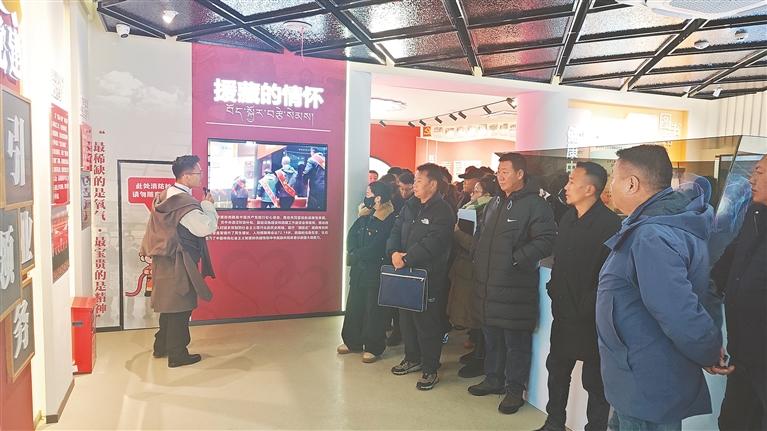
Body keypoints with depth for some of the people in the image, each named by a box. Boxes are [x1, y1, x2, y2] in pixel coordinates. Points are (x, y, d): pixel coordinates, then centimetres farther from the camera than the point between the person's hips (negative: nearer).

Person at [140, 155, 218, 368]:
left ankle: (161, 346, 31)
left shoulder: (167, 195, 10)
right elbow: (206, 227, -23)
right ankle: (177, 354, 10)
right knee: (180, 307, 0)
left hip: (166, 260, 10)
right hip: (179, 263, -10)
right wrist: (208, 205, -11)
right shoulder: (184, 201, -21)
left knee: (169, 304, 20)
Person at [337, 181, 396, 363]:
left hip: (376, 271, -7)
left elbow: (376, 247, -19)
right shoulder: (365, 215, 11)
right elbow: (351, 235, 6)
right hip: (359, 269, 8)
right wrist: (353, 253, -11)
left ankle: (373, 347, 14)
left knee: (373, 311, 2)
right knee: (353, 307, 14)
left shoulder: (389, 220, -14)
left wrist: (356, 255, -12)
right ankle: (352, 341, 29)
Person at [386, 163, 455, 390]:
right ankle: (412, 358, 35)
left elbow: (433, 243, -23)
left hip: (429, 276, -7)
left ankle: (430, 369, 15)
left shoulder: (443, 212, -13)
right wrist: (394, 252, -12)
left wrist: (406, 259, -22)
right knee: (406, 318, 17)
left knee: (426, 323, 1)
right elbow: (396, 231, 7)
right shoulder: (410, 206, 12)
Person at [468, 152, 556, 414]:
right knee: (491, 337, 19)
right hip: (488, 284, 8)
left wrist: (516, 259, -21)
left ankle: (515, 390, 19)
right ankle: (493, 380, 35)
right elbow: (481, 233, 26)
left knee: (516, 342, 4)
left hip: (514, 287, -8)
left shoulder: (535, 204, -11)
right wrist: (478, 255, 11)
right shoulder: (495, 203, 16)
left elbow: (546, 240, -20)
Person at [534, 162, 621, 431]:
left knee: (594, 381, 8)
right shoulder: (567, 218, 8)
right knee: (557, 369, 19)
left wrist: (591, 307, -17)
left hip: (591, 320, -8)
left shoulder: (609, 224, -18)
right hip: (564, 313, 8)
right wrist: (554, 289, 8)